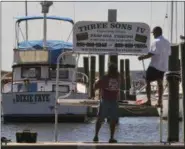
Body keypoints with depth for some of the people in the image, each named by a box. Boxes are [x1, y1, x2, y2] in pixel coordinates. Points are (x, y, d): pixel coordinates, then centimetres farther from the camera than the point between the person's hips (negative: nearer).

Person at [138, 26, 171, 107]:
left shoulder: (156, 42, -15)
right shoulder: (167, 42, 10)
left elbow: (151, 54, -20)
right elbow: (168, 53, 15)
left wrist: (142, 57, -9)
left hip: (155, 66, -8)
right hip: (163, 66, 8)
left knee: (148, 81, 1)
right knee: (160, 83, 11)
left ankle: (148, 100, -5)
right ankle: (159, 102, 9)